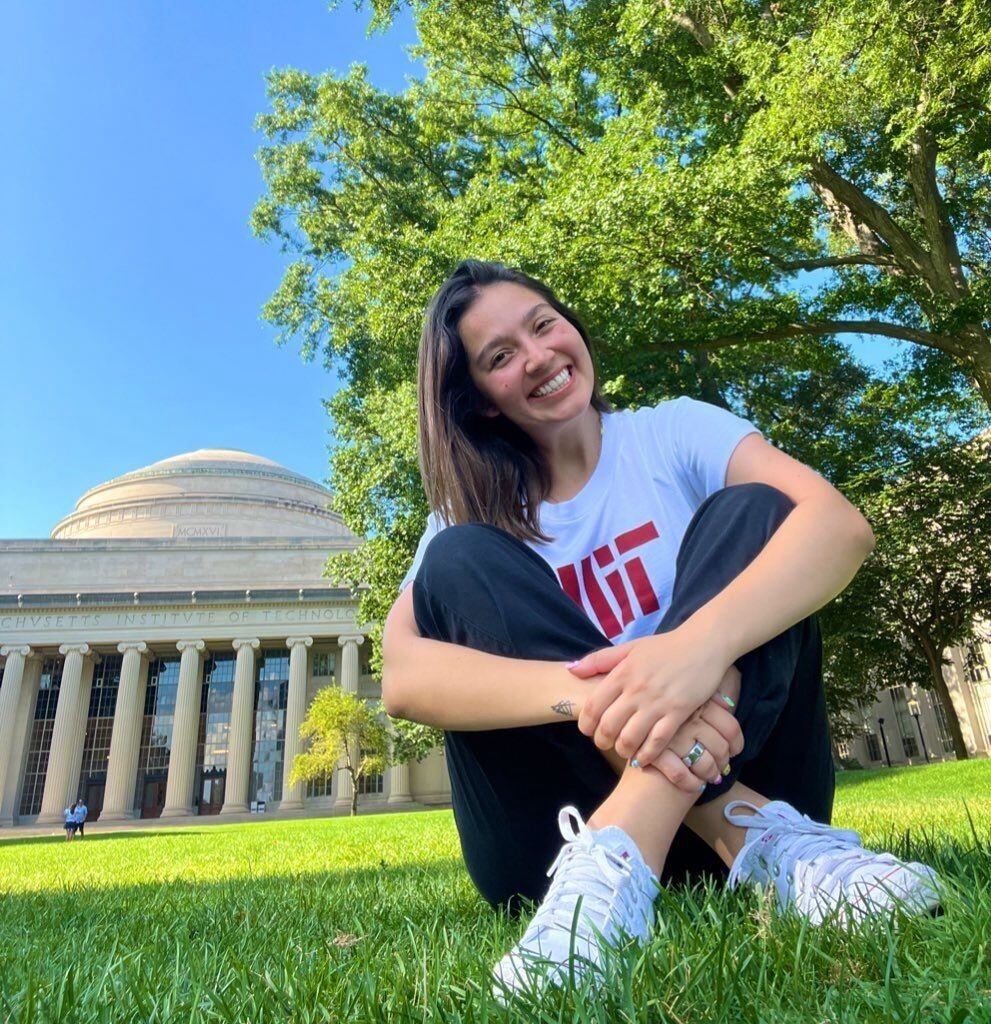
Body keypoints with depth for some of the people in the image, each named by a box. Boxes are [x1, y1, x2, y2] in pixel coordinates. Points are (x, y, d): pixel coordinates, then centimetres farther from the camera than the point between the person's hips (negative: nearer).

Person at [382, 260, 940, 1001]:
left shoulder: (673, 432, 2)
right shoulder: (470, 518, 3)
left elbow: (842, 524, -17)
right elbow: (403, 677, -16)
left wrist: (699, 643, -37)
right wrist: (588, 693, -35)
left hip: (734, 765, 0)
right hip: (574, 813, 1)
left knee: (752, 512, -17)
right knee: (460, 565, -17)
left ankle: (617, 852, -34)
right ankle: (766, 842, -25)